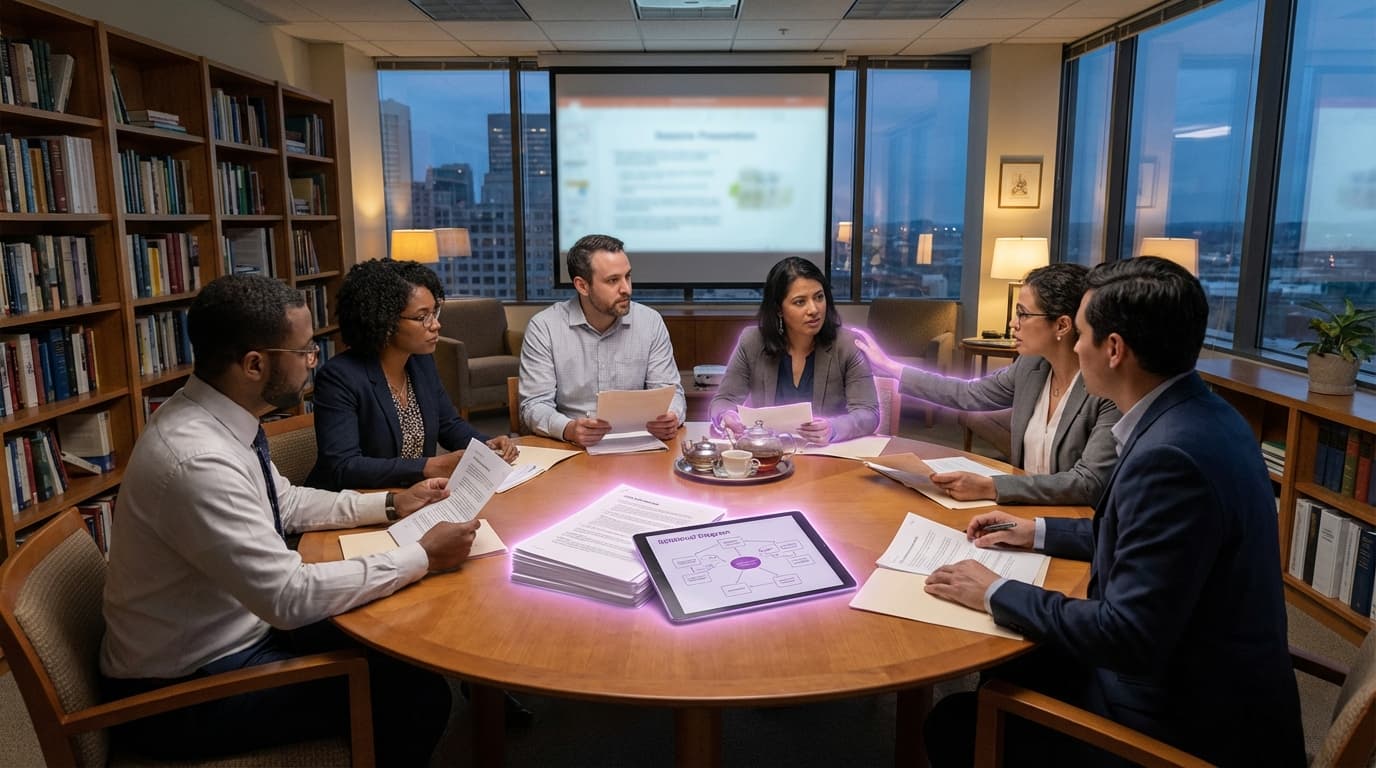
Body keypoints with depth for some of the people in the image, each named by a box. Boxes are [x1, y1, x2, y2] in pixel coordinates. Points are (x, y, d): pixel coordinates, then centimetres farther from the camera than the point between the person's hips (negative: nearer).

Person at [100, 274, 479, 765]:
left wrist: (390, 505, 6)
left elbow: (285, 502, 13)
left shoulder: (214, 419, -4)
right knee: (417, 695, -10)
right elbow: (290, 596, -31)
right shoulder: (197, 459, -32)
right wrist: (423, 557, -23)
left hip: (234, 628, 9)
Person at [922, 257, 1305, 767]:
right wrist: (1040, 532, 14)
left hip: (1185, 714, -9)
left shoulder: (1171, 455, -31)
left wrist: (996, 595, -19)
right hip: (1192, 671, 9)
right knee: (1006, 671, 21)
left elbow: (1129, 636, -29)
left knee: (956, 725, -3)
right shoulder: (1196, 414, 1)